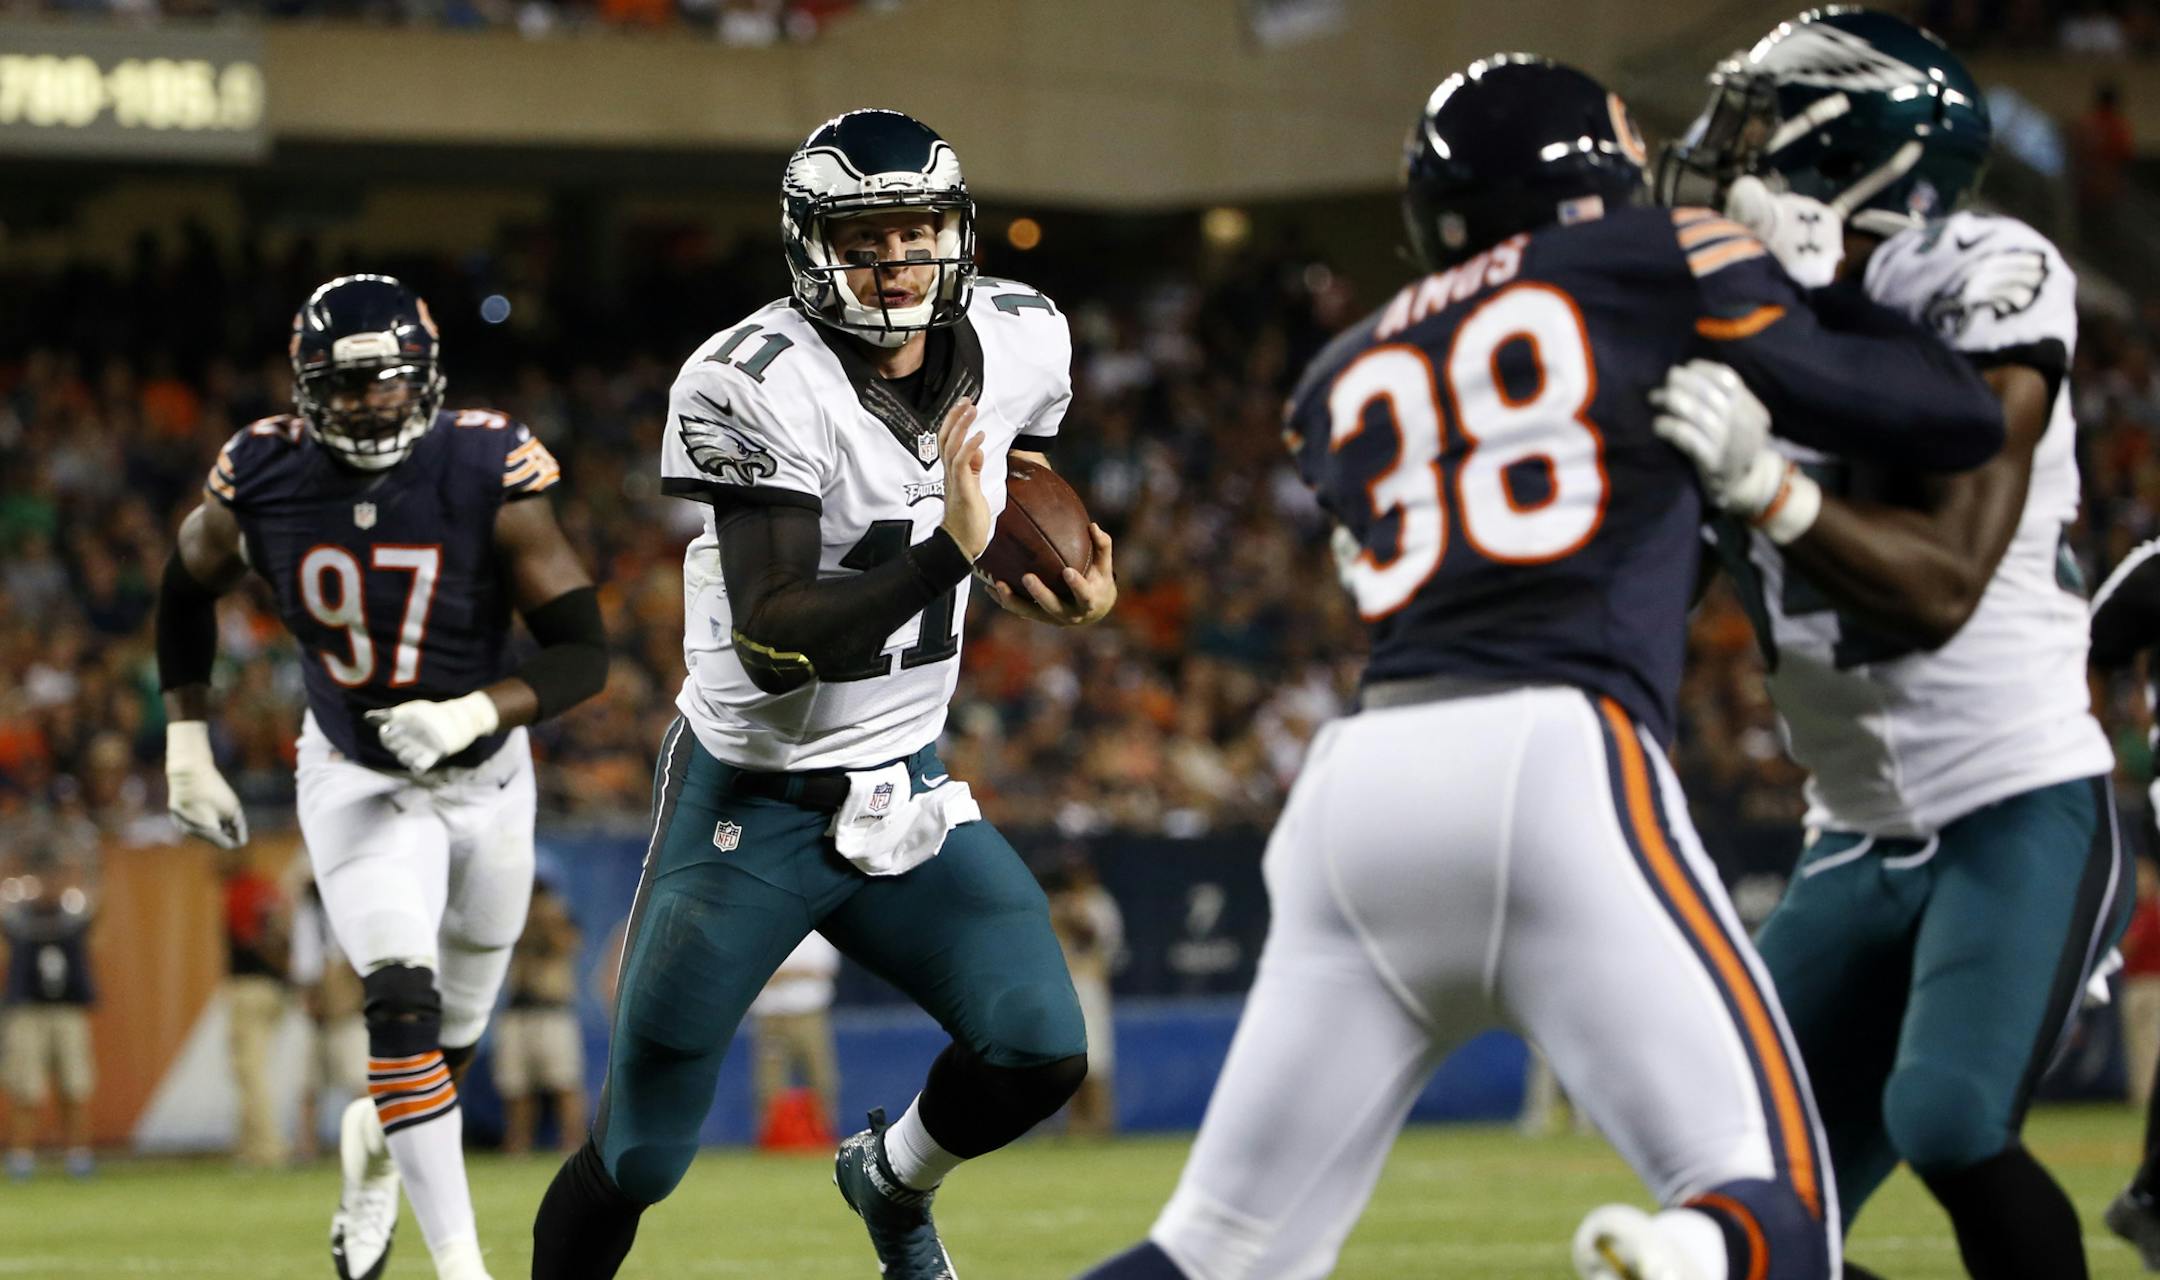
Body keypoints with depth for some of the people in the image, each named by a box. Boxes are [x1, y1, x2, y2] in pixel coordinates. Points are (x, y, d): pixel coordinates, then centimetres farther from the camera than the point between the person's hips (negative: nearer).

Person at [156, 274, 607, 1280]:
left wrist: (472, 715, -35)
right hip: (356, 780, -1)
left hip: (483, 771, 1)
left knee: (456, 1032, 17)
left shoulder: (487, 476, -22)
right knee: (403, 1006, -22)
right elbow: (188, 591, 6)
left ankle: (375, 1140, 51)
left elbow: (584, 652, -20)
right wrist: (188, 745, 3)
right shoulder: (262, 481, -17)